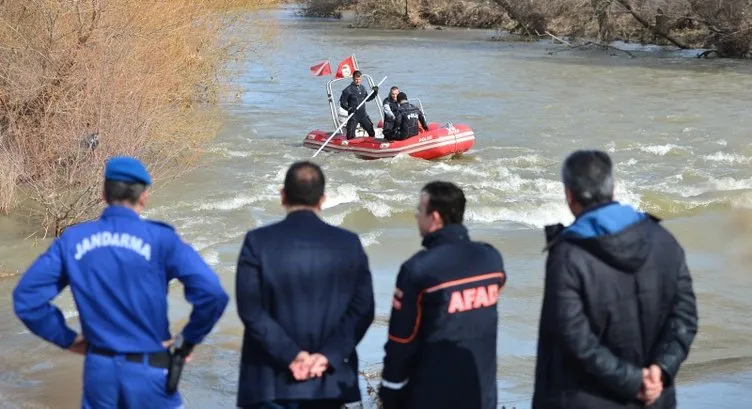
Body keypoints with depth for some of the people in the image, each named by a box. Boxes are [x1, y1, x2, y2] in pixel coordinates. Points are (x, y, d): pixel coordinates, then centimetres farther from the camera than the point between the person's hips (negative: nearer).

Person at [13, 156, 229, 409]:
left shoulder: (72, 240, 0)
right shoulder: (159, 239, -10)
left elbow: (27, 297, -2)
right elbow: (211, 293, -21)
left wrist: (66, 339, 7)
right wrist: (189, 339, -5)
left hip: (98, 368, 3)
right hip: (148, 372, -3)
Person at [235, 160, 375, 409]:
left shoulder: (258, 242, -6)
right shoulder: (349, 244, 0)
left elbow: (250, 310, -12)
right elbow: (362, 309, -4)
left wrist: (291, 355, -11)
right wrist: (327, 355, -8)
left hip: (272, 379, -2)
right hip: (328, 378, 2)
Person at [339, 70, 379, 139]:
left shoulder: (363, 88, 8)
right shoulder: (348, 90, -12)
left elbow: (366, 99, 23)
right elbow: (342, 103, -9)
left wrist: (375, 93, 10)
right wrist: (349, 108, -26)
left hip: (363, 115, 5)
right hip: (353, 116, -5)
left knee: (372, 133, 10)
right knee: (350, 136, -6)